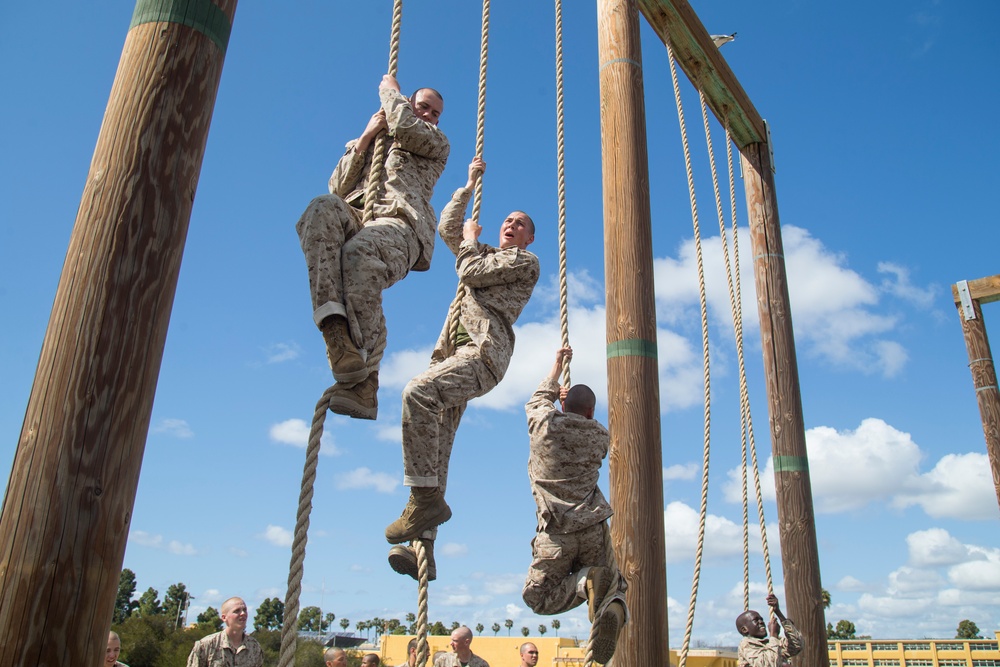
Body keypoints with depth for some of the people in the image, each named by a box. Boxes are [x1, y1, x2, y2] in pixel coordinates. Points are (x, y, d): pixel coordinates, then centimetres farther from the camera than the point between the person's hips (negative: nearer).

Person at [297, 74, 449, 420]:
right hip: (354, 218, 4)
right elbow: (338, 188, 19)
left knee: (360, 251, -39)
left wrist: (390, 89, 23)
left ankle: (361, 380, -42)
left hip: (399, 226, -3)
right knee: (323, 207, -33)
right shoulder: (369, 143, 36)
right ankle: (332, 314, -48)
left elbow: (404, 125, 3)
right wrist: (365, 138, 14)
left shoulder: (435, 143, 27)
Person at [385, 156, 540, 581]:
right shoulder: (487, 255, 34)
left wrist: (471, 241, 18)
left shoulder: (526, 262, 9)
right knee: (437, 448, -6)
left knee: (418, 392, -34)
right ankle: (424, 546, -10)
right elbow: (446, 228, 34)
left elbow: (470, 273, -1)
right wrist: (469, 186, 33)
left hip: (484, 351, -7)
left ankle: (426, 499, -31)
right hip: (453, 351, 7)